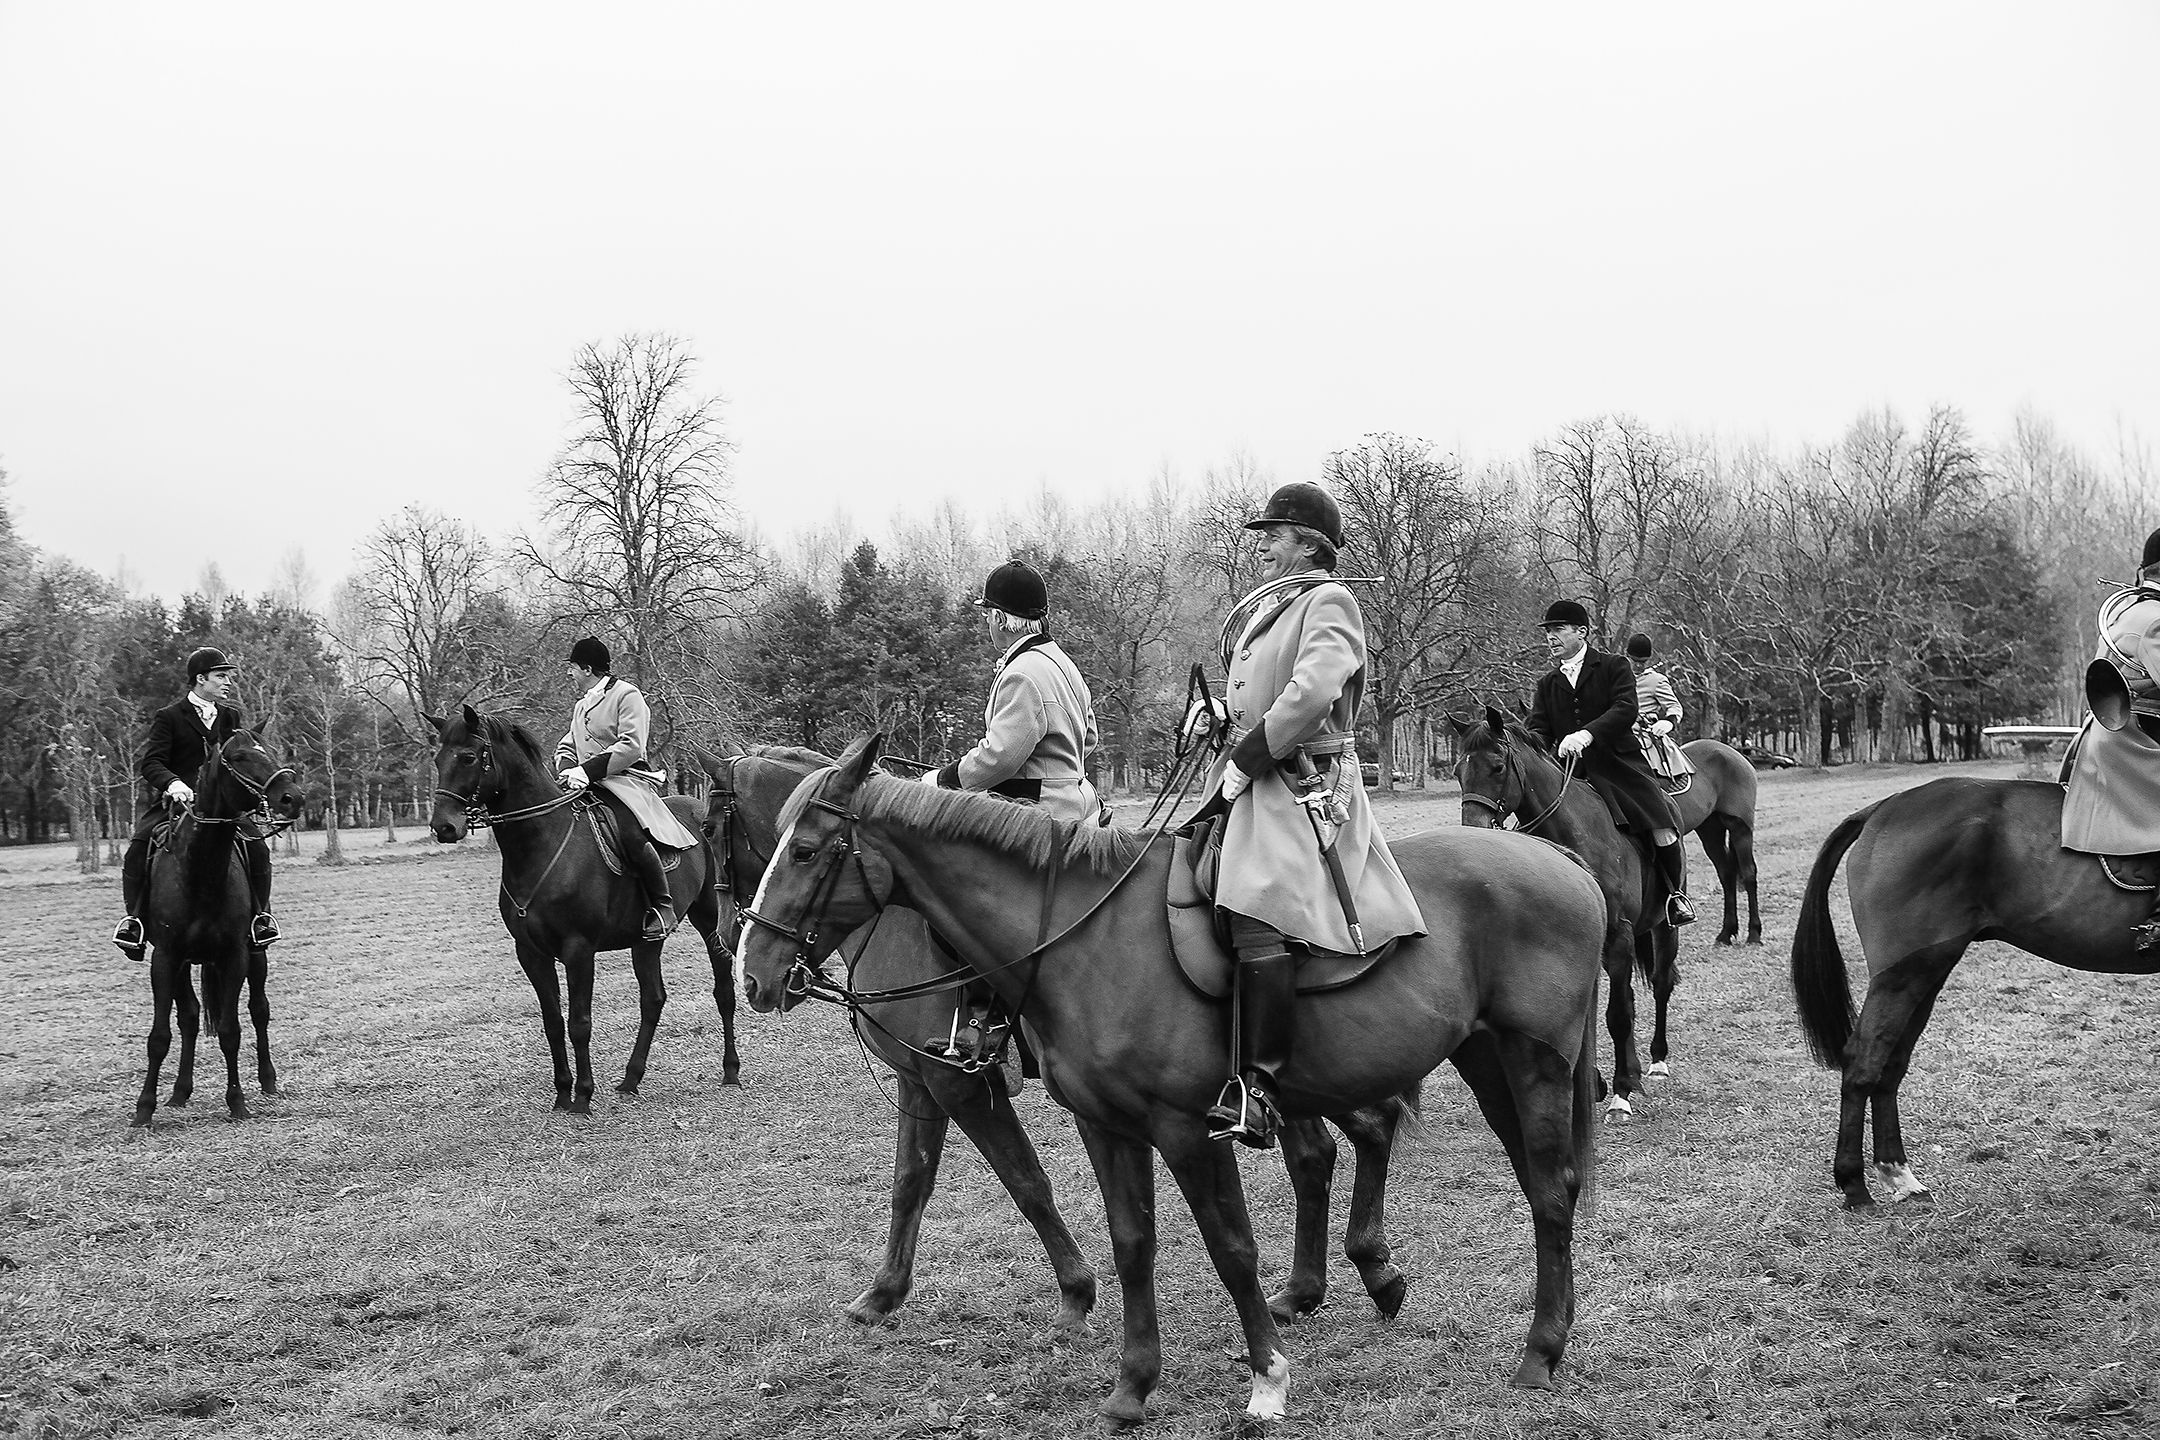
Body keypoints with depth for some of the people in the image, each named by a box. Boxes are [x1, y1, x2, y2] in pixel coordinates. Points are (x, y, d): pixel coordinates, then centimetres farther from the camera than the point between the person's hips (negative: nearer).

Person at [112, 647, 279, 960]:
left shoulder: (231, 717, 13)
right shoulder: (168, 718, -1)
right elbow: (150, 763, -9)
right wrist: (172, 783, -30)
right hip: (173, 802, -3)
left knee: (257, 845, -18)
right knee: (137, 847, -24)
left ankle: (259, 915, -6)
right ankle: (133, 918, -13)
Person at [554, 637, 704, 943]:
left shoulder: (627, 695, -3)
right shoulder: (581, 705, 23)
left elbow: (631, 746, -14)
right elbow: (565, 747, 22)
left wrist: (588, 769, -22)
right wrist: (568, 770, -3)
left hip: (626, 780, -8)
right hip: (587, 783, 8)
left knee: (632, 834, -33)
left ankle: (663, 906, -24)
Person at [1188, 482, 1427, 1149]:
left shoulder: (1328, 602, -7)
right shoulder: (1265, 607, 20)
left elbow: (1311, 692, -22)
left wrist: (1248, 754, -17)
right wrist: (1221, 709, 10)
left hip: (1305, 786, -10)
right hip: (1255, 779, 10)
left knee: (1258, 919, -26)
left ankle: (1257, 1087, -27)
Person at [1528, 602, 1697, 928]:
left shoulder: (1613, 667, 3)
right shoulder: (1548, 683, 16)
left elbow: (1625, 709, -13)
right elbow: (1537, 728, 8)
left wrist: (1587, 734, -29)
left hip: (1617, 762, -4)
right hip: (1567, 772, 4)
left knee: (1663, 828, -17)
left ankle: (1676, 892, 7)